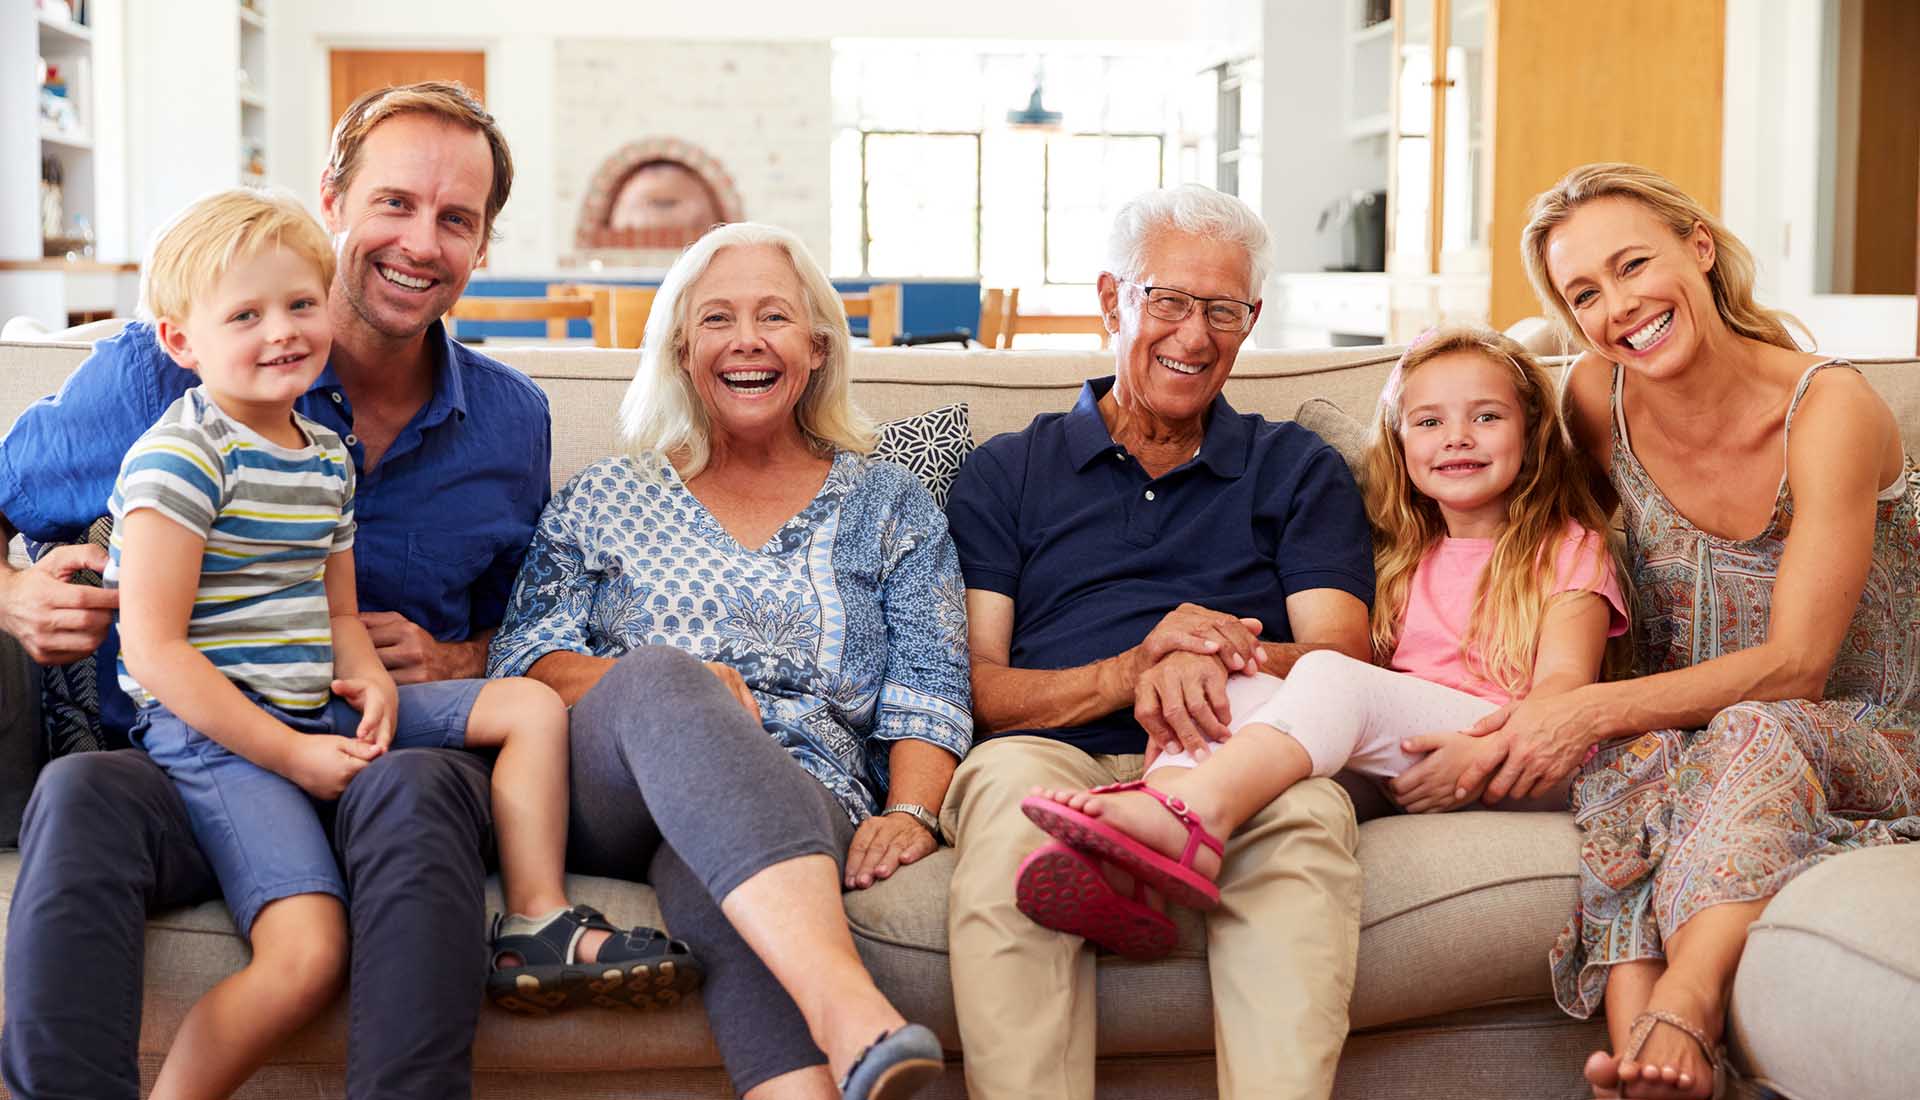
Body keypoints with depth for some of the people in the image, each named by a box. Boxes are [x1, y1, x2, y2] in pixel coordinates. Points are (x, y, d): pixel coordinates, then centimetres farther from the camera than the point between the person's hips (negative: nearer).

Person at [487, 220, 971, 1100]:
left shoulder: (889, 508, 21)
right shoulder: (606, 500, 23)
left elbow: (929, 698, 9)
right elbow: (524, 663, 10)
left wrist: (909, 813, -13)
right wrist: (671, 688, -10)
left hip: (802, 800, 0)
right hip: (602, 808, 0)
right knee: (658, 677, -37)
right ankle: (849, 1014, -59)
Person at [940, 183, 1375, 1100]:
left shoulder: (1299, 470, 23)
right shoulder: (1004, 475, 20)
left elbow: (1342, 658, 8)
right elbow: (972, 687, 7)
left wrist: (1223, 664, -17)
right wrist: (1131, 671, -13)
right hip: (1057, 757, 0)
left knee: (1307, 811, -35)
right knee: (1012, 781, -36)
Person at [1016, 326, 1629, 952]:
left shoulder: (1568, 549, 14)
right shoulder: (1402, 560, 28)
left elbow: (1564, 682, -2)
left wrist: (1485, 751, -24)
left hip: (1518, 762, -5)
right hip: (1393, 771, 5)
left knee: (1331, 674, -31)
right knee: (1235, 684, -22)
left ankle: (1191, 812, -58)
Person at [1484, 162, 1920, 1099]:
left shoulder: (1830, 409, -16)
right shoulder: (1598, 401, -2)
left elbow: (1794, 668, -20)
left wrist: (1596, 710, -31)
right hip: (1685, 733, 3)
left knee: (1756, 733, -37)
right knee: (1631, 760, -33)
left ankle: (1678, 1018, -51)